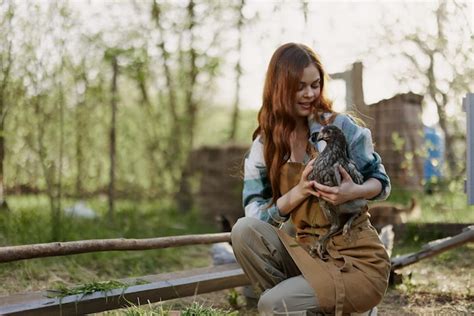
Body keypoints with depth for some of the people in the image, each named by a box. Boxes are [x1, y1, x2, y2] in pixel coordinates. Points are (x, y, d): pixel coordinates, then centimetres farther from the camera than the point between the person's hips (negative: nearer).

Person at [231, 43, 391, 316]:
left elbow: (382, 182, 0)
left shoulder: (340, 127, -7)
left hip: (358, 261, -4)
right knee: (244, 231, -21)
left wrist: (355, 191, -24)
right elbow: (254, 213, -4)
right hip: (305, 250, 4)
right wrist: (298, 193, -21)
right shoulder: (265, 144, 2)